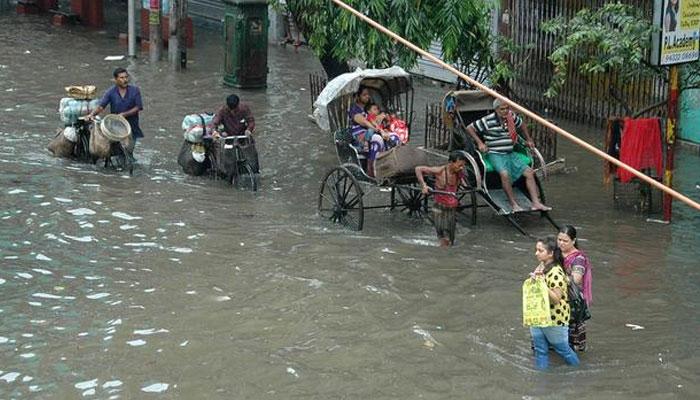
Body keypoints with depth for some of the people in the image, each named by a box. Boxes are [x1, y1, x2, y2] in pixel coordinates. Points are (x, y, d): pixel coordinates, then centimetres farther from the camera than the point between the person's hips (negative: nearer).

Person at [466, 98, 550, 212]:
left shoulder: (512, 117, 5)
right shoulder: (488, 121, -11)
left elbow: (522, 125, 27)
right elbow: (469, 128, -4)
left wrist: (529, 140, 22)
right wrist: (479, 143, -10)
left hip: (510, 154, 6)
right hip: (494, 155, -6)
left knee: (529, 172, -6)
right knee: (505, 174, -33)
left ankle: (536, 203, -6)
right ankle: (513, 204, -23)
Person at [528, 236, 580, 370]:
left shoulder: (556, 273, -24)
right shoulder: (541, 267, 3)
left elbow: (556, 299, -27)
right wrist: (534, 279, 0)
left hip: (554, 318, -8)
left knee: (562, 348, 11)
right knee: (540, 350, 13)